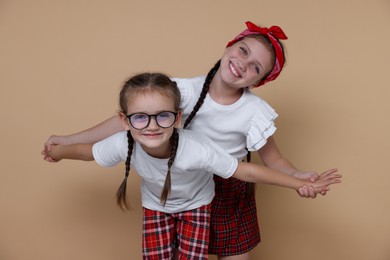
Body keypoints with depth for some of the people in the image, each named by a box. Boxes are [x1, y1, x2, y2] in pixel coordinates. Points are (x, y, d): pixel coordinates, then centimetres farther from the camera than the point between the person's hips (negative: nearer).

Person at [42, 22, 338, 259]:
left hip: (231, 197, 0)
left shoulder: (255, 112, -19)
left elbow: (273, 159, -7)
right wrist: (69, 140, -12)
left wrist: (297, 176, -30)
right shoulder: (187, 91, -18)